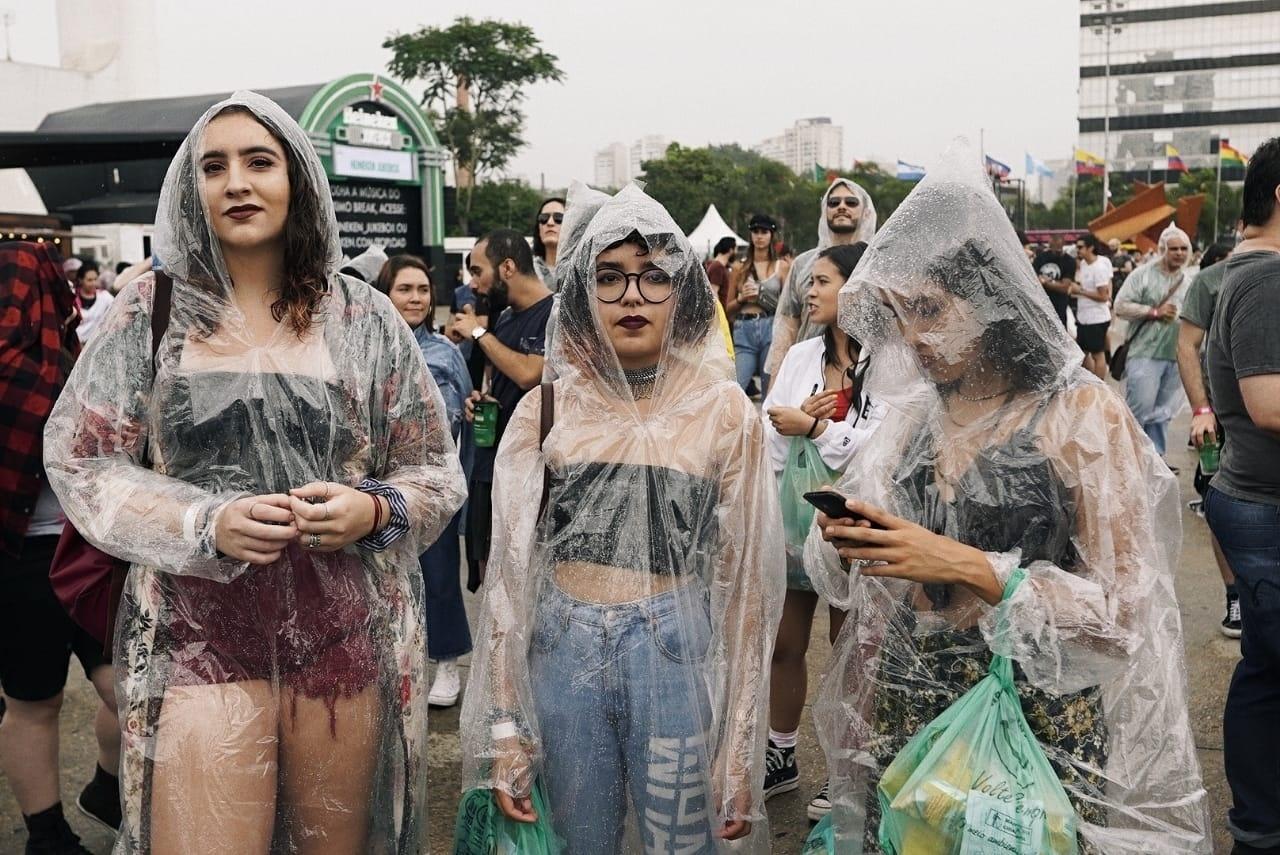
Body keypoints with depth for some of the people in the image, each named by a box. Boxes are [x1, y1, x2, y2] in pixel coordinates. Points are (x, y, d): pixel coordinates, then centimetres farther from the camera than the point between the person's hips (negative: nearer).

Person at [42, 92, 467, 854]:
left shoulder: (364, 318, 3)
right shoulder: (155, 311, 3)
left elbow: (436, 473, 7)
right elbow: (83, 461, 2)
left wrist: (373, 510, -14)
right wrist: (206, 523, -13)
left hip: (346, 635, 1)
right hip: (200, 632, 0)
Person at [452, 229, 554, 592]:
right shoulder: (504, 319, 14)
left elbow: (530, 374, -23)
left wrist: (480, 333, -11)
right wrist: (478, 399, 3)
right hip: (490, 466, 8)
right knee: (491, 581, 14)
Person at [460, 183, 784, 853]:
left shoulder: (724, 410, -2)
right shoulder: (547, 408, 1)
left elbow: (745, 579, -1)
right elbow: (510, 567, 3)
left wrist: (740, 751, -2)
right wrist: (504, 727, 0)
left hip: (676, 651, -1)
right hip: (562, 652, 1)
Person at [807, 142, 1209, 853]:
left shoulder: (1079, 413, -11)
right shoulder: (915, 413, 5)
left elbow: (1122, 606, -13)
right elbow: (853, 579, 11)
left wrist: (971, 566, -22)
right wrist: (846, 540, -11)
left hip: (1034, 714, -4)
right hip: (906, 704, 5)